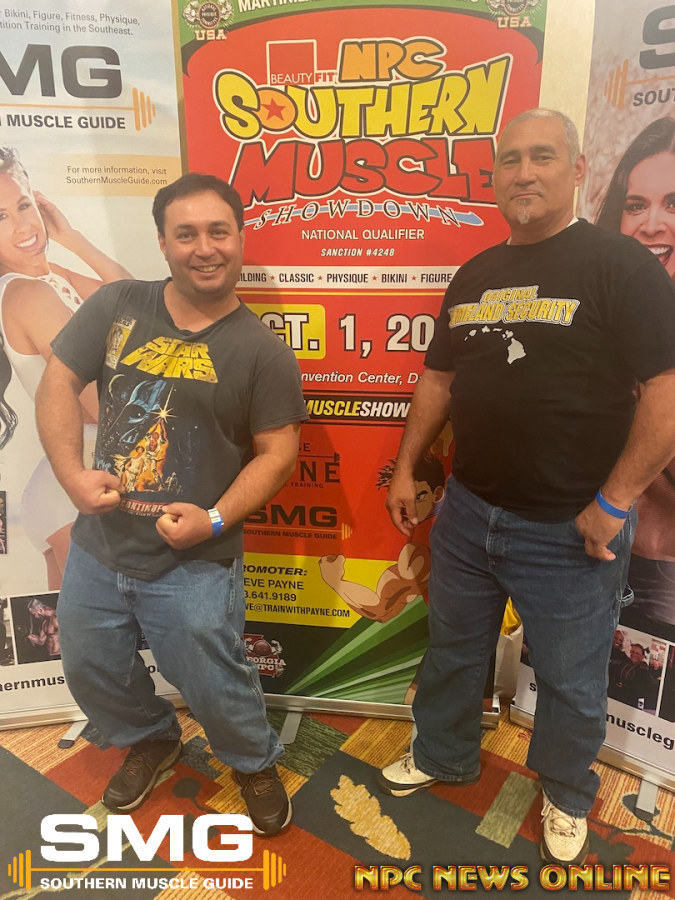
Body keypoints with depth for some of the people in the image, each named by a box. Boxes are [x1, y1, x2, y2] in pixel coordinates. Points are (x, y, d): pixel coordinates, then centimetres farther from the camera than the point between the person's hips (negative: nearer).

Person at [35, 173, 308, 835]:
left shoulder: (261, 350, -10)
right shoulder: (117, 307, -1)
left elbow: (277, 452, -9)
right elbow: (57, 383, 3)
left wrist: (215, 519, -20)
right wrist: (73, 473, -11)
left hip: (193, 564, -4)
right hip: (96, 547, 5)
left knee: (214, 685, 9)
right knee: (90, 669, 23)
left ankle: (254, 763, 44)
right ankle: (149, 741, 54)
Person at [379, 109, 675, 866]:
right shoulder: (473, 277, 8)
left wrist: (613, 502, -18)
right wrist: (405, 469, 12)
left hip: (568, 529, -5)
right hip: (467, 512, 6)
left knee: (570, 678, 15)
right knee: (451, 652, 22)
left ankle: (566, 795, 43)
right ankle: (441, 757, 47)